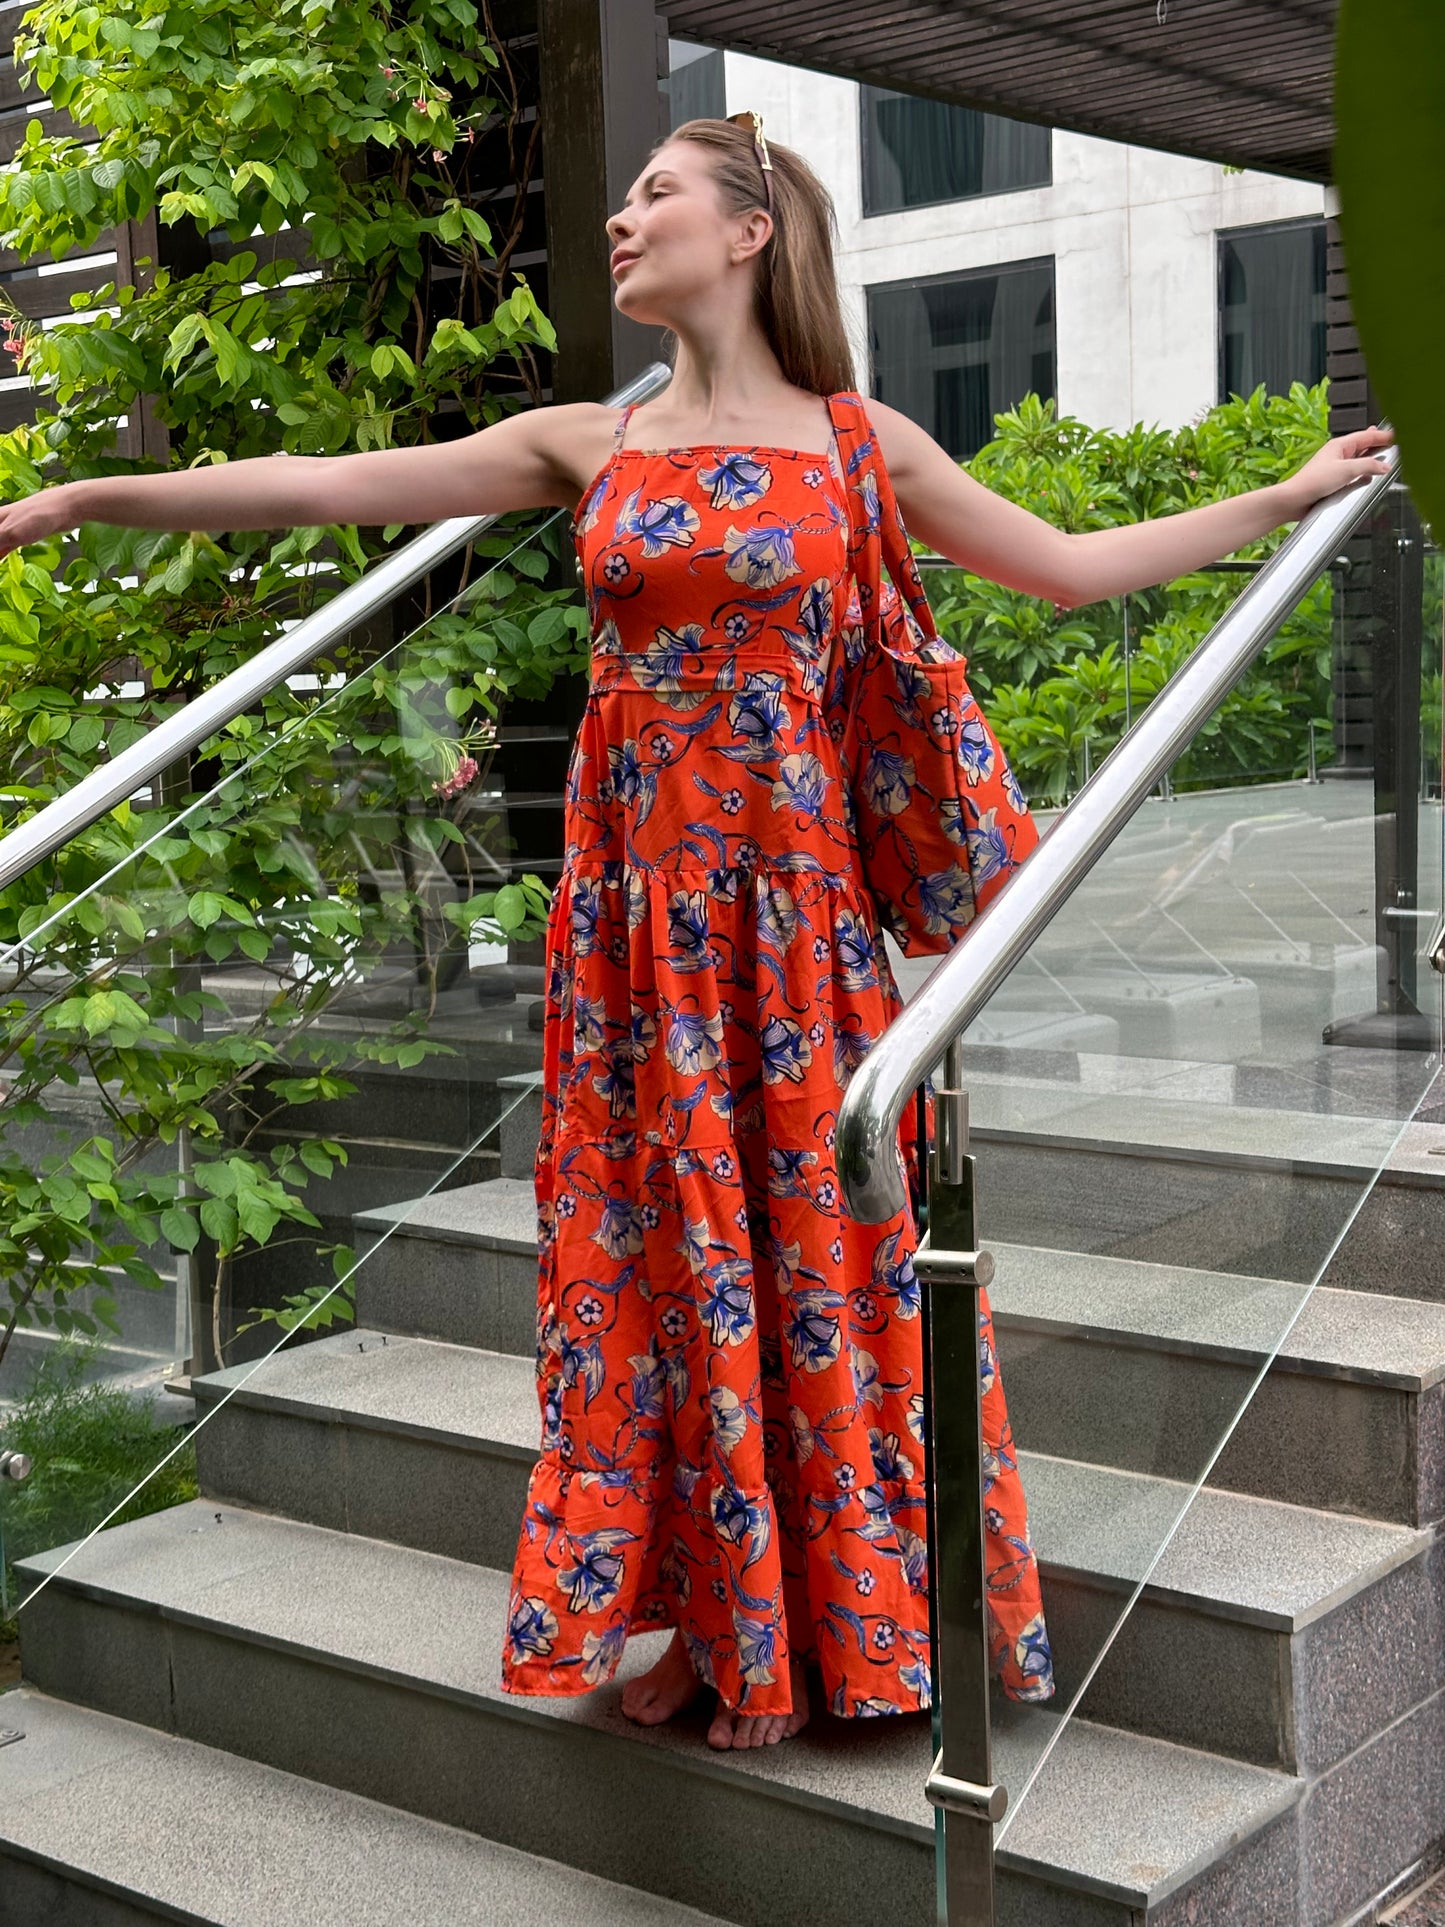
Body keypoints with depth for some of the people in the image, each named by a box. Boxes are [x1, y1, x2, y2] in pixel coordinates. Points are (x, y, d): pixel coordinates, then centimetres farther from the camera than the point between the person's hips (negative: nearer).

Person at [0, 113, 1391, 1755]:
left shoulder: (860, 442, 3)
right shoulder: (589, 447, 8)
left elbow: (1074, 566, 8)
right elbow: (327, 487, 3)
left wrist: (1293, 493, 10)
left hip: (785, 878, -2)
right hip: (630, 882, 2)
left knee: (803, 1223, 2)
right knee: (656, 1232, 6)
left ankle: (821, 1618, 19)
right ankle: (704, 1614, 20)